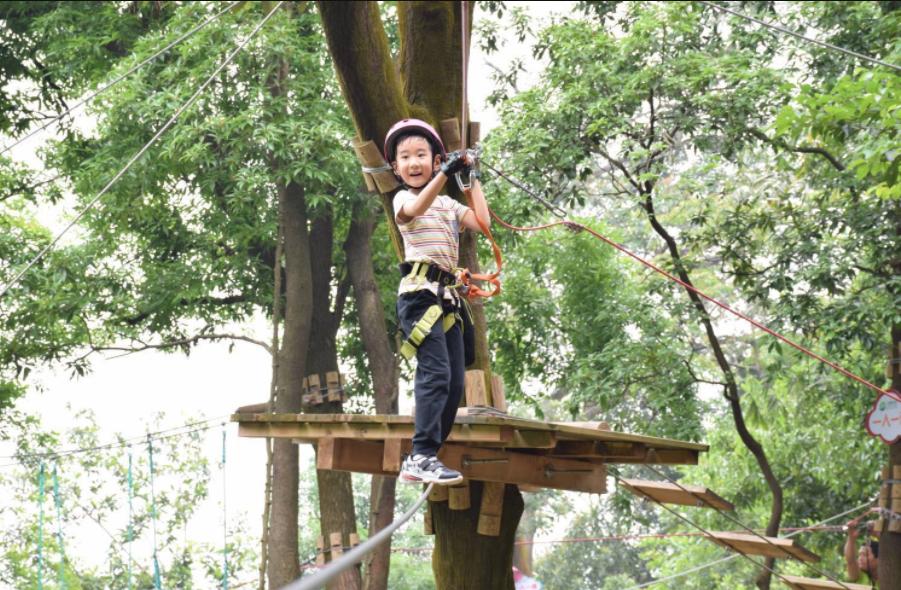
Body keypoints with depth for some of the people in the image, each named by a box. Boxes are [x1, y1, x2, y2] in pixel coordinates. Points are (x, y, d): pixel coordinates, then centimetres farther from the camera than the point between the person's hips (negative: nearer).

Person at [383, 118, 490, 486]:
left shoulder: (448, 204, 21)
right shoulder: (404, 199, 3)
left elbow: (481, 222, 4)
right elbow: (416, 209, -23)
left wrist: (472, 179, 10)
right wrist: (446, 173, -29)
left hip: (447, 296, 7)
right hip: (420, 290, -7)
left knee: (455, 381, 3)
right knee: (435, 372, -20)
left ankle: (421, 458, 8)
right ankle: (422, 457, -24)